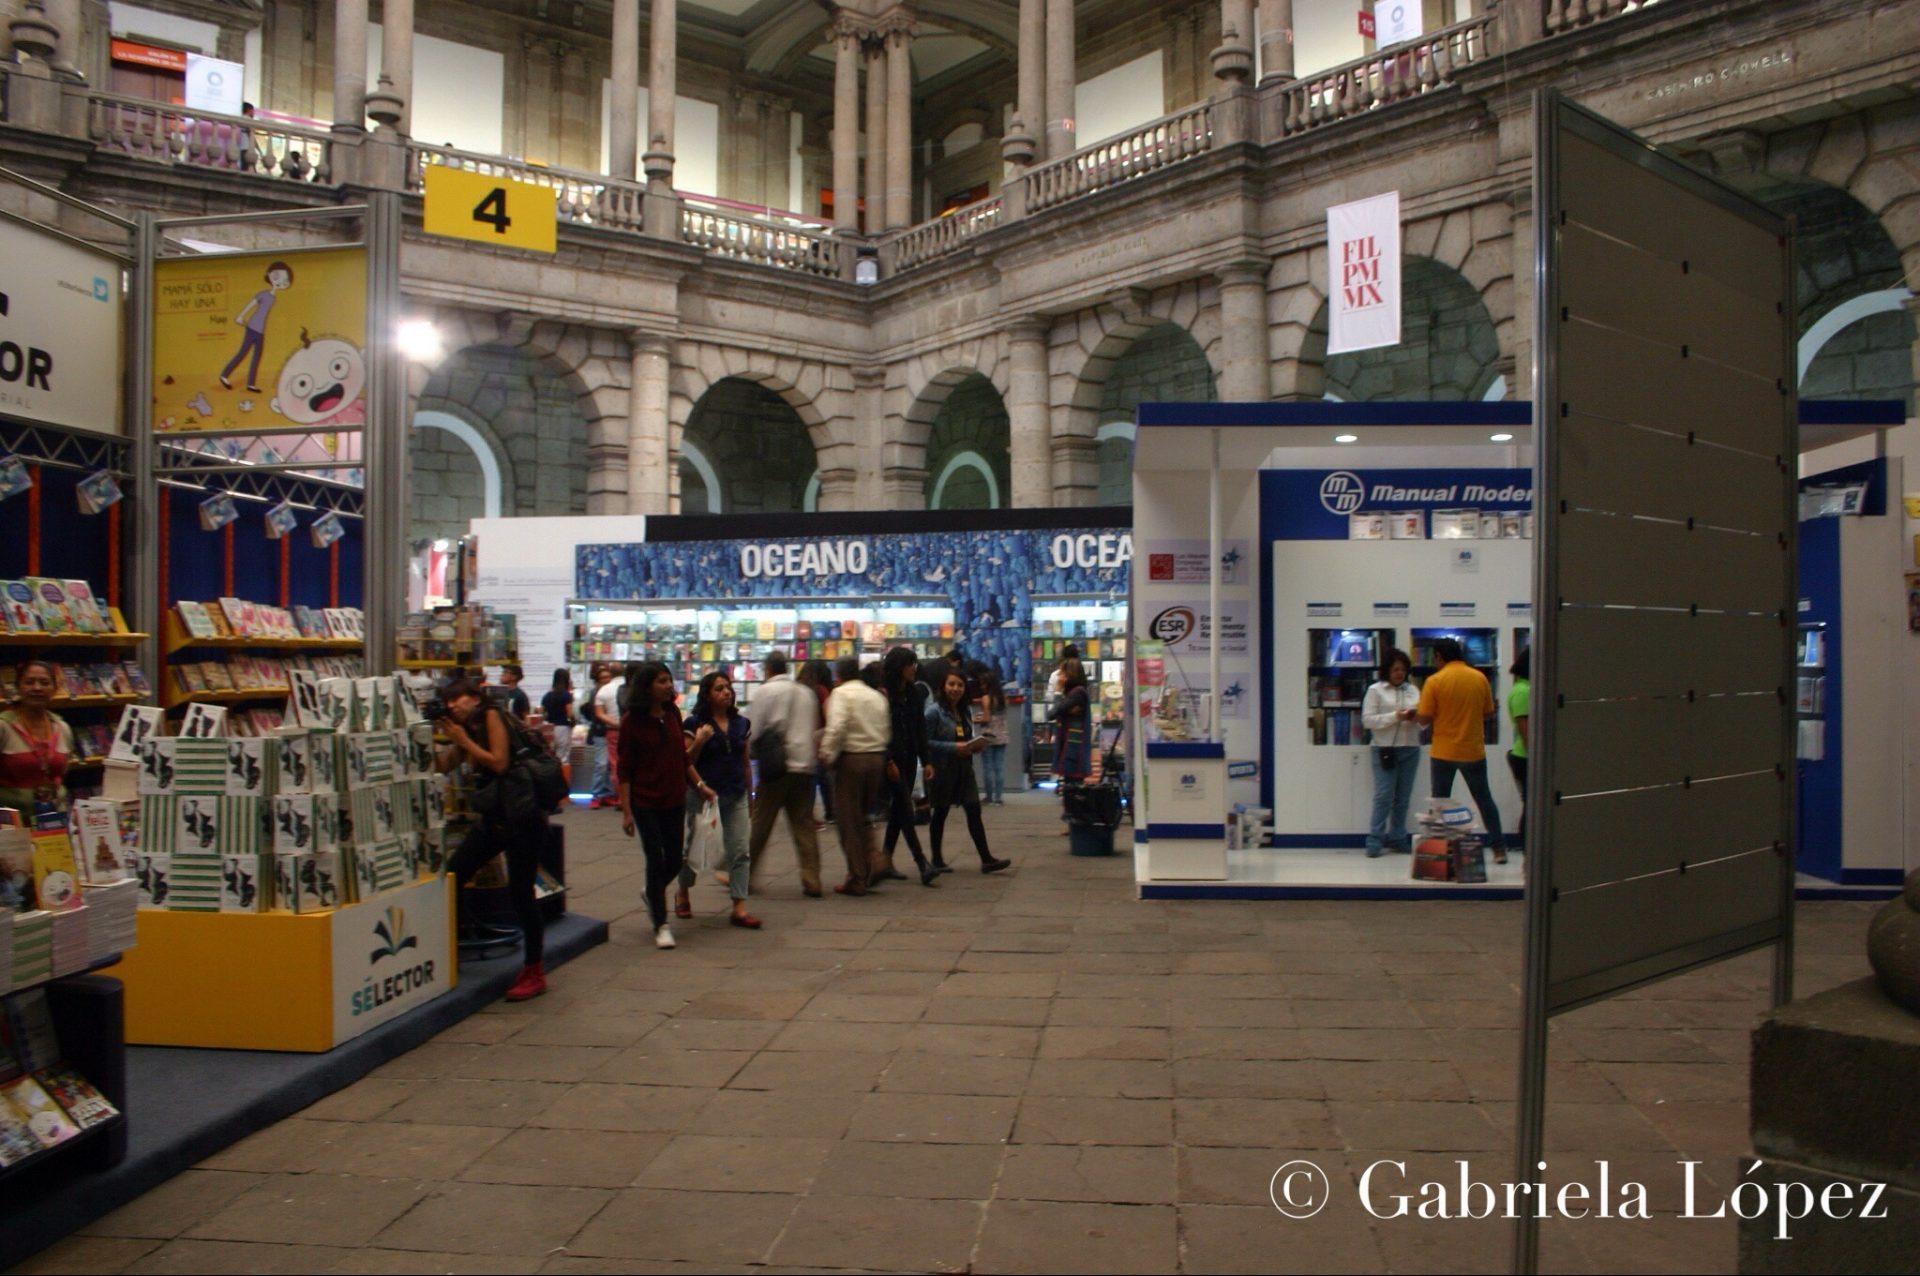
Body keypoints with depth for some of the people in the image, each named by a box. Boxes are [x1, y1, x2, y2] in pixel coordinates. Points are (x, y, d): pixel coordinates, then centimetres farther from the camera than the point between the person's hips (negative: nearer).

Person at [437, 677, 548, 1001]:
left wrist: (463, 740, -11)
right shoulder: (467, 730, 16)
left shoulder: (492, 715, -6)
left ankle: (535, 973, 7)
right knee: (451, 877, 2)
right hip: (492, 817, 9)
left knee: (520, 893, -4)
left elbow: (500, 763, -16)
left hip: (520, 816, -8)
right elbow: (441, 765, 6)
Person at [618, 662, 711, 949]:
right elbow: (624, 769, -9)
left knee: (675, 860, 8)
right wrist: (626, 810, -12)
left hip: (675, 799, 5)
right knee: (656, 859, -2)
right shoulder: (632, 721, -10)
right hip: (646, 802, -5)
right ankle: (661, 925, 11)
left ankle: (651, 894, 39)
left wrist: (700, 785, 6)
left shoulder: (673, 714, 5)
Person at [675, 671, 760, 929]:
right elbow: (685, 761, -8)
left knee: (739, 851, -1)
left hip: (736, 797, 4)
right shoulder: (695, 724, -7)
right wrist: (699, 741, -23)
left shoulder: (741, 723, 8)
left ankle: (739, 908, 2)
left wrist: (747, 791, 17)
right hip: (704, 796, -4)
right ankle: (682, 894, 36)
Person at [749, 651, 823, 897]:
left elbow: (757, 729, -5)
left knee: (760, 824, 5)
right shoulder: (807, 693, 12)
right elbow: (816, 730, 14)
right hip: (804, 766, 4)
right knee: (804, 825, 6)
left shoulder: (765, 691, -3)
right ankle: (811, 881, 2)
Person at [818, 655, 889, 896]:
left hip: (851, 758, -6)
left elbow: (836, 727, -18)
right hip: (877, 757, 6)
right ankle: (869, 873, 15)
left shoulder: (841, 693, -6)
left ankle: (857, 879, 5)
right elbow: (887, 731, 8)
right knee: (864, 818, 19)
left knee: (849, 820, 3)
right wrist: (878, 752, 15)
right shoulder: (877, 696, 12)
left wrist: (827, 755, -10)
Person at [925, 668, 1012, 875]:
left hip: (964, 769, 6)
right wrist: (953, 748, -23)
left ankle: (986, 859, 0)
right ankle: (936, 860, 17)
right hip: (942, 770, -6)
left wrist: (975, 746, -1)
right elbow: (925, 741, -17)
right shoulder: (934, 711, -12)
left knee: (974, 811, 0)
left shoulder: (966, 711, 10)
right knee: (940, 813, 6)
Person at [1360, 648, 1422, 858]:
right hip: (1384, 749, -4)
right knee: (1384, 795, -8)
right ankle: (1375, 840, -3)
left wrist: (1417, 717, -8)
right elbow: (1367, 720, -6)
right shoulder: (1375, 690, 2)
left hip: (1410, 749, 4)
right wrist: (1394, 717, -15)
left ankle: (1397, 838, 15)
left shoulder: (1413, 690, 14)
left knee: (1403, 797, 7)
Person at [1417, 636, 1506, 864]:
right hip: (1473, 751, 2)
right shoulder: (1480, 678, -2)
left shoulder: (1435, 681, -11)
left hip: (1443, 752, -2)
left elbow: (1424, 719, -11)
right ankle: (1499, 848, 14)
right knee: (1484, 799, 13)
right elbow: (1489, 713, 6)